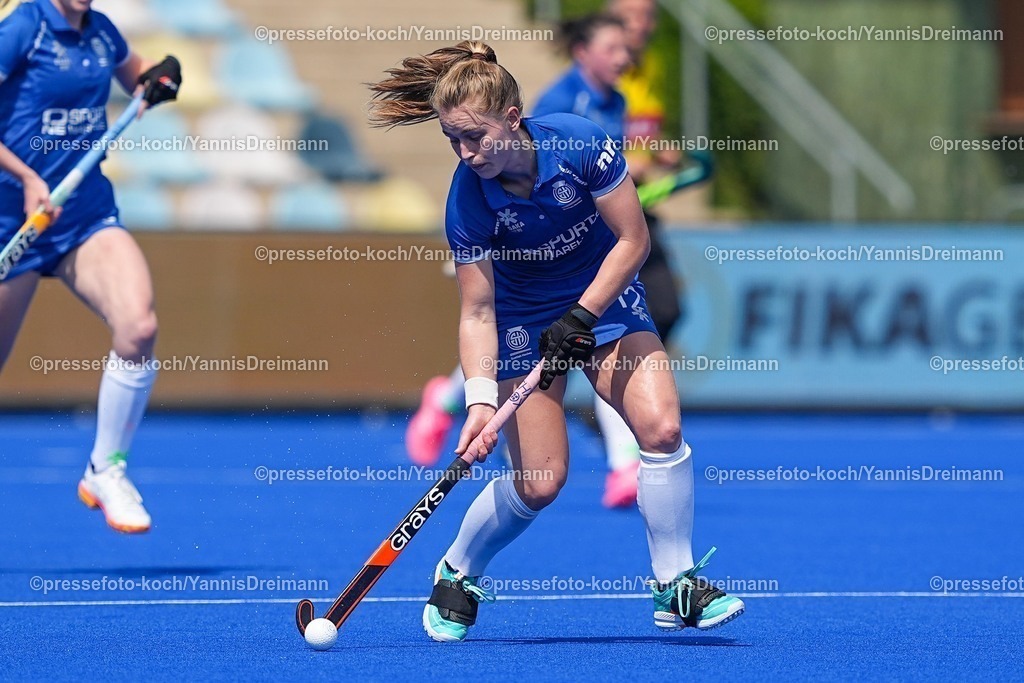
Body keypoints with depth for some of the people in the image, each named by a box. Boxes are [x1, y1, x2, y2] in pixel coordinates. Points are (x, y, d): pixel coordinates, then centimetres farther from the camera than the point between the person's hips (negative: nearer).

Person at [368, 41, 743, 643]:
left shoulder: (581, 142, -25)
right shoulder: (468, 201, -24)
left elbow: (633, 239, -16)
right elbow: (478, 311, -19)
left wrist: (581, 317, -22)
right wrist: (481, 399, -32)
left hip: (605, 299, 1)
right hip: (525, 326, -1)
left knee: (661, 427, -20)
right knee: (538, 484, -9)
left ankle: (675, 587, -7)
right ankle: (456, 575, 19)